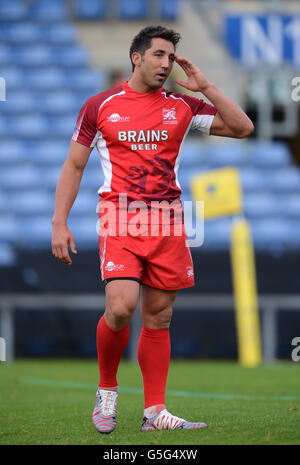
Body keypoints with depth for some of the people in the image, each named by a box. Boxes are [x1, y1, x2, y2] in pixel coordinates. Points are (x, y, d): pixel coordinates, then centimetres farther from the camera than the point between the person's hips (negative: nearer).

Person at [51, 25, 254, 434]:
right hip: (119, 217, -3)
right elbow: (74, 165, 8)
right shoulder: (100, 106, 5)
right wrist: (60, 223, 1)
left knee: (159, 316, 4)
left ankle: (155, 412, 9)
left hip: (167, 221, 3)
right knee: (120, 307, -20)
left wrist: (206, 88, 1)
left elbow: (242, 128, 8)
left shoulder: (182, 106, 11)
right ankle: (107, 389, 4)